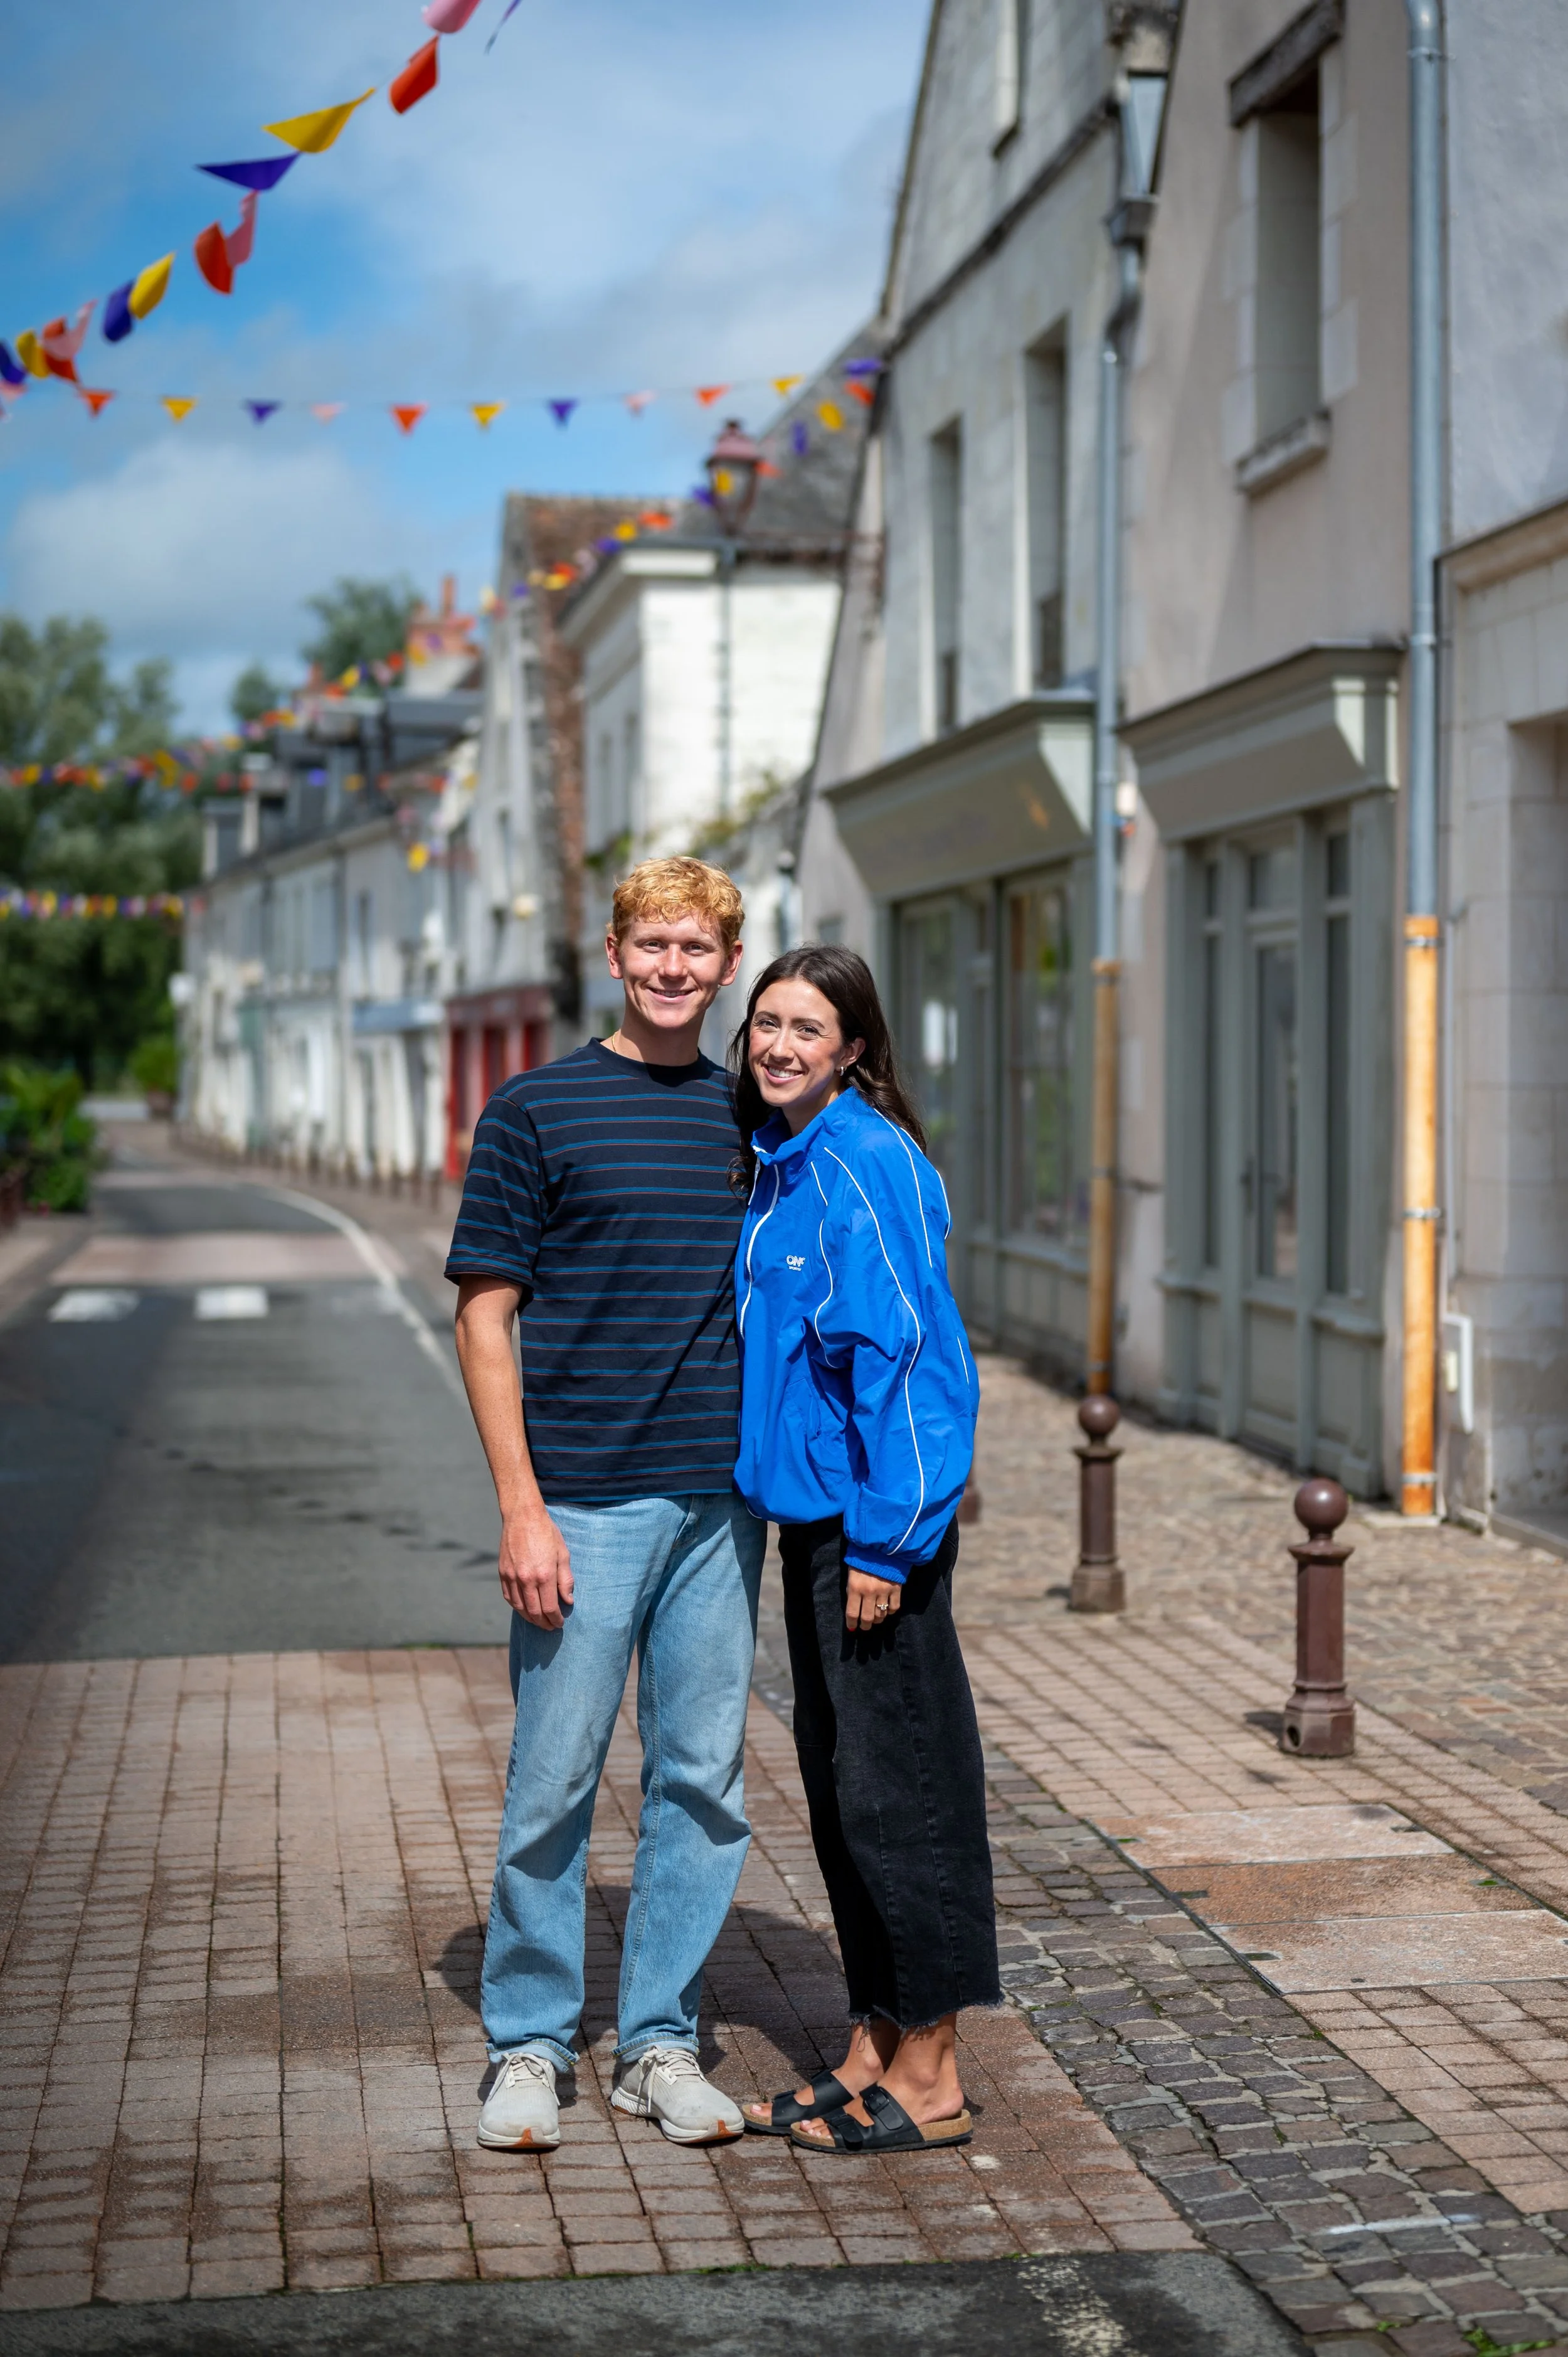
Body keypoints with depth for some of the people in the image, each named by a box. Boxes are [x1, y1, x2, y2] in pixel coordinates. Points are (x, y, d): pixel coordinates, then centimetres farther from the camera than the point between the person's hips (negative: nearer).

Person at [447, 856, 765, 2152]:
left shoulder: (752, 1120, 11)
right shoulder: (537, 1109, -1)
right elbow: (486, 1317, -3)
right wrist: (521, 1506, -10)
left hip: (722, 1502, 4)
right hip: (584, 1499, -4)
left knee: (703, 1780, 8)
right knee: (555, 1780, 1)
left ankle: (660, 2043, 19)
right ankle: (528, 2045, 16)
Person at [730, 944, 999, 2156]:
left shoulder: (870, 1165, -15)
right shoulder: (777, 1166, 13)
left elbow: (904, 1353, -18)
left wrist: (882, 1538, -19)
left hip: (877, 1521, -9)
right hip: (809, 1512, 9)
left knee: (896, 1785, -2)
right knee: (838, 1785, 14)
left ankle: (929, 2082, 7)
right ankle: (872, 2054, 23)